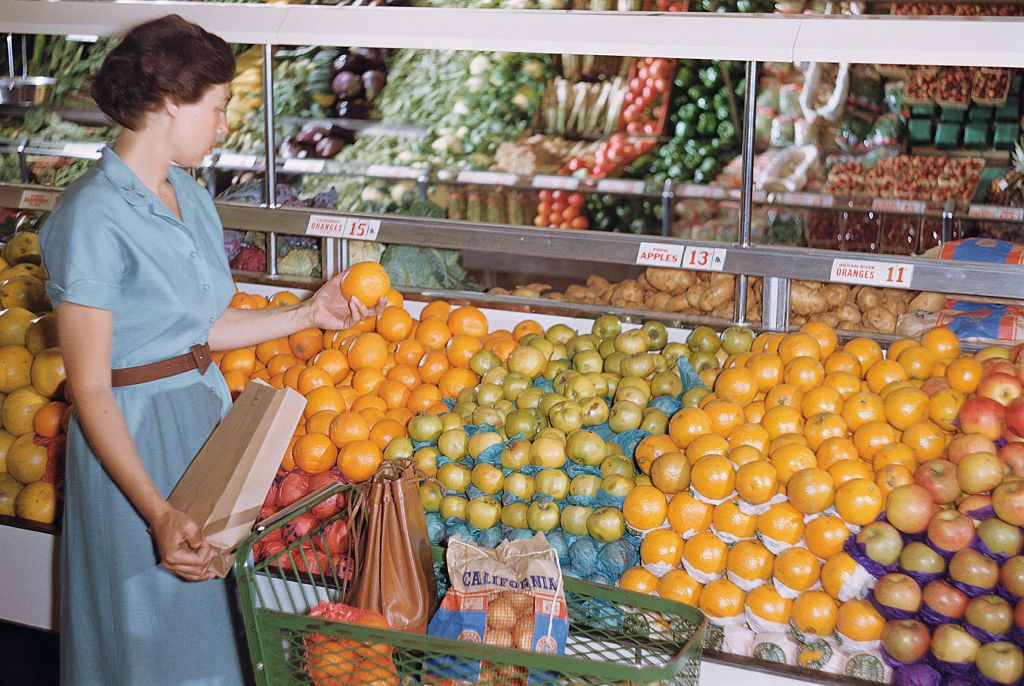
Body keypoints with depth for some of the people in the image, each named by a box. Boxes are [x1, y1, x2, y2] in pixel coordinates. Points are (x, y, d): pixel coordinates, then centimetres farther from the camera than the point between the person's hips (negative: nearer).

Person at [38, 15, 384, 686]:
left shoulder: (189, 194, 5)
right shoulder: (92, 217, -21)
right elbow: (90, 389, -21)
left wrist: (309, 313, 9)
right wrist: (159, 515, -28)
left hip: (207, 410, 8)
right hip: (134, 438, -8)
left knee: (211, 612, 20)